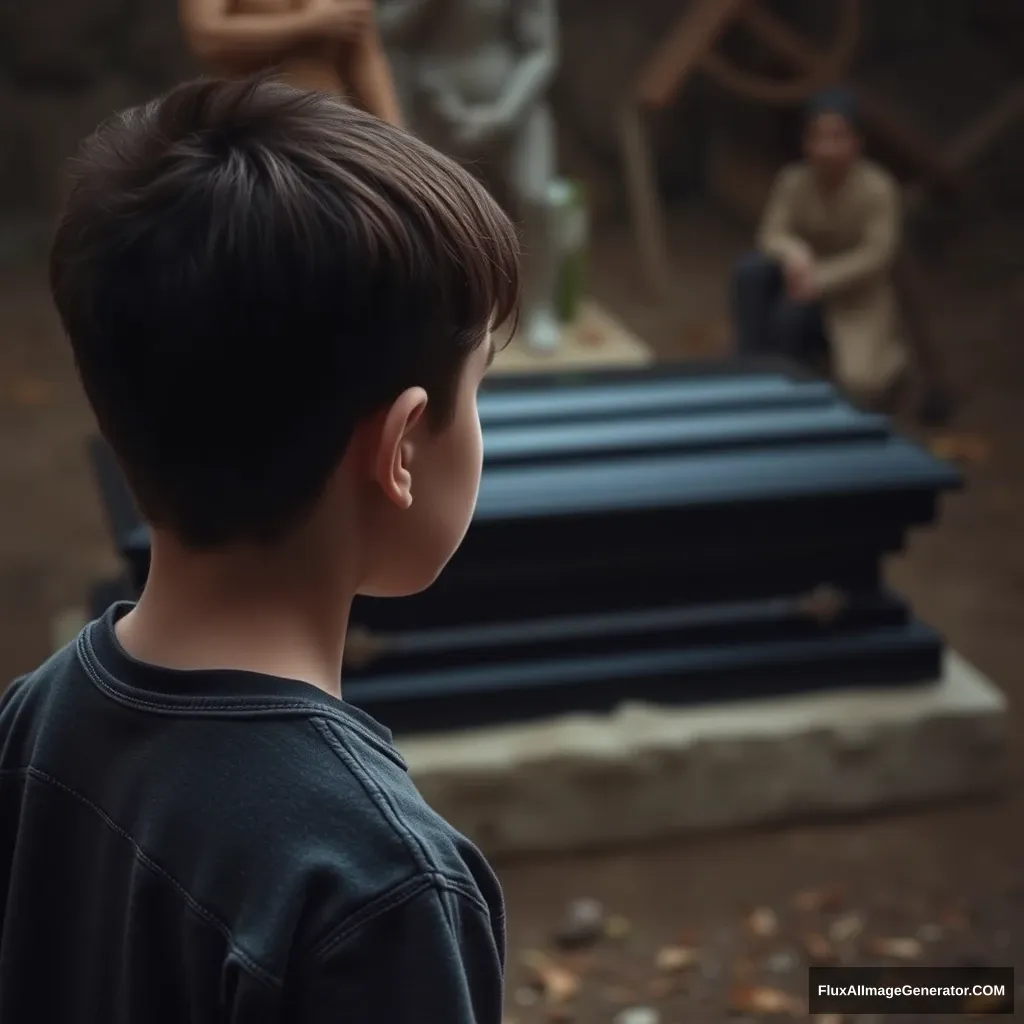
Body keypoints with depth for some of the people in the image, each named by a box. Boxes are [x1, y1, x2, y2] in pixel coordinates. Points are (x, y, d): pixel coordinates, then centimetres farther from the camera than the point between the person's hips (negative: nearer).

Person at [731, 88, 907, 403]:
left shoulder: (877, 189, -16)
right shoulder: (793, 182, -8)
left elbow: (878, 255, -22)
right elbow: (771, 234, -13)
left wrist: (822, 280, -34)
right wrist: (792, 252, -39)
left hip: (855, 296, -2)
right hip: (806, 280, 3)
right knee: (751, 271, -27)